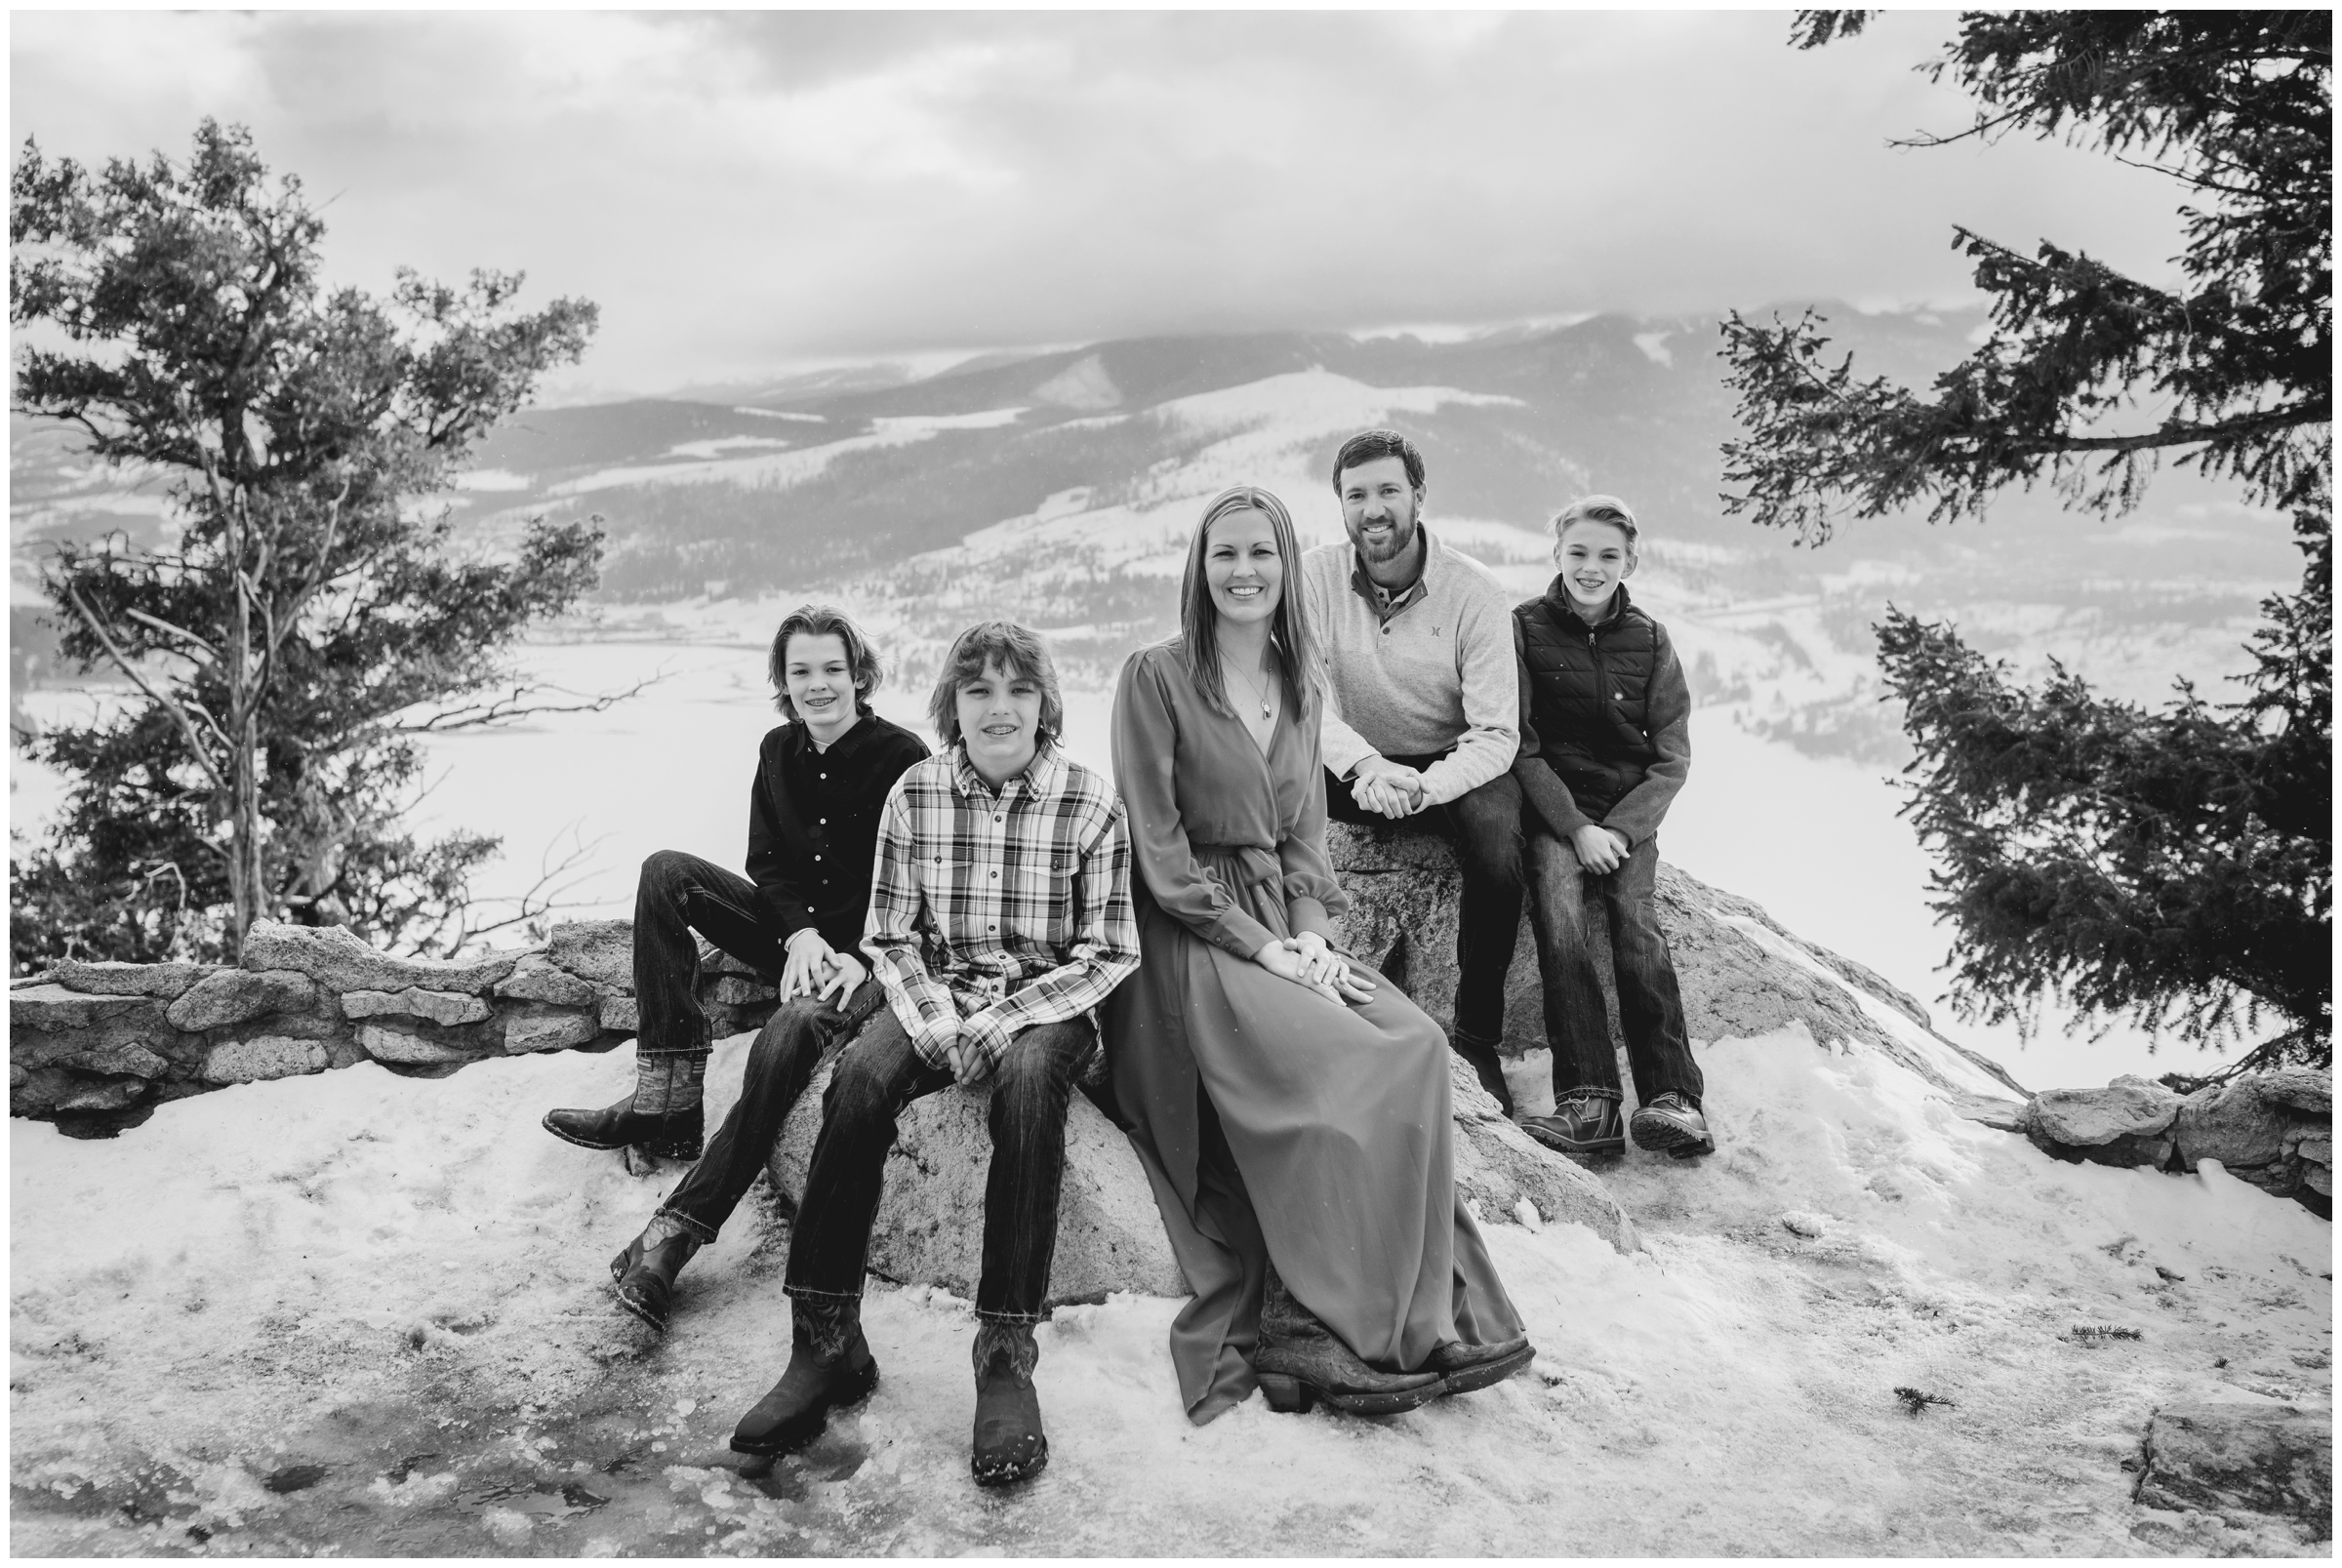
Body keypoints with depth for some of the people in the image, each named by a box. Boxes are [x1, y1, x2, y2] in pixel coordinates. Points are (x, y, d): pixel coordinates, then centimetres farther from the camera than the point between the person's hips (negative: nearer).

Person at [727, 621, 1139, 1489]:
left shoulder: (1091, 800, -6)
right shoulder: (914, 793, 1)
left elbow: (1107, 953, -5)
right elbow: (889, 937, 4)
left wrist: (996, 1025, -16)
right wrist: (937, 1023, -15)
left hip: (1048, 1001, -2)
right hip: (934, 991, 2)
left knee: (1029, 1079, -36)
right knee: (858, 1077, -28)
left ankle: (1007, 1356, -30)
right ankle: (824, 1342, -22)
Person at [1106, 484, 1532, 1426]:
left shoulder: (1300, 687, 16)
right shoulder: (1156, 677, -4)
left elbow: (1304, 831, 16)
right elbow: (1158, 842, -9)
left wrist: (1312, 933, -3)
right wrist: (1262, 947, -15)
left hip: (1283, 923, 6)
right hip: (1191, 934, -6)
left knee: (1418, 1046, -20)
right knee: (1342, 1064, -27)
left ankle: (1423, 1316, -14)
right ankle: (1322, 1335, -15)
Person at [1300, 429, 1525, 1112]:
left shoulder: (1474, 591, -13)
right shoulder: (1314, 577, -7)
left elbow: (1497, 733, -17)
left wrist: (1423, 787, -36)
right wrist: (1365, 765, -37)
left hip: (1452, 765, -1)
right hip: (1351, 765, 2)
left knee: (1498, 850, -32)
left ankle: (1476, 1040, -11)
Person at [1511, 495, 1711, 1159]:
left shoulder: (1650, 642, 8)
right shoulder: (1525, 628, 3)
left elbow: (1672, 760, 5)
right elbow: (1521, 748, -3)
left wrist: (1619, 829, -10)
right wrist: (1576, 828, -15)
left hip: (1629, 811, 2)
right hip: (1550, 806, -1)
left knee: (1636, 916, -24)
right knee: (1557, 905, -28)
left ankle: (1671, 1097, -30)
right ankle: (1588, 1098, -35)